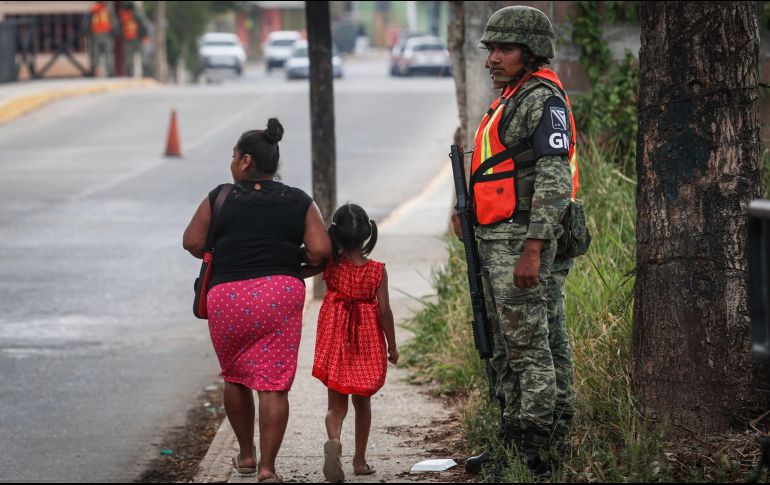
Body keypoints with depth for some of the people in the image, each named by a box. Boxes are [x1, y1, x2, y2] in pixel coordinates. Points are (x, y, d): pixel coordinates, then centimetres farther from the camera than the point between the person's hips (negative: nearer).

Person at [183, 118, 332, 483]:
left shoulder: (220, 198, 3)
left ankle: (246, 455, 30)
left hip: (227, 295, 0)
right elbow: (320, 252, -3)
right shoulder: (299, 202, 6)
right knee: (273, 384, -1)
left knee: (235, 377, 20)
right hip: (281, 294, 0)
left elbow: (192, 243, 2)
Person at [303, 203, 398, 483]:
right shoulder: (377, 271, -9)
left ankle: (333, 441, -27)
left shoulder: (329, 265, -9)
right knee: (362, 402, 18)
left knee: (337, 404, 4)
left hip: (336, 342, -1)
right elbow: (384, 311, -8)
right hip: (367, 345, 1)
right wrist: (392, 346, 2)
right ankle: (360, 460, 24)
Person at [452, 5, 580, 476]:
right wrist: (470, 207, 14)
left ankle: (536, 452, -8)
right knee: (505, 348, 15)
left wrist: (532, 249, -26)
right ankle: (512, 440, 22)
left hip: (520, 238, -11)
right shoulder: (512, 98, 18)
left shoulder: (543, 98, -14)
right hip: (496, 239, 11)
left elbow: (553, 176, -21)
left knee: (529, 345, -9)